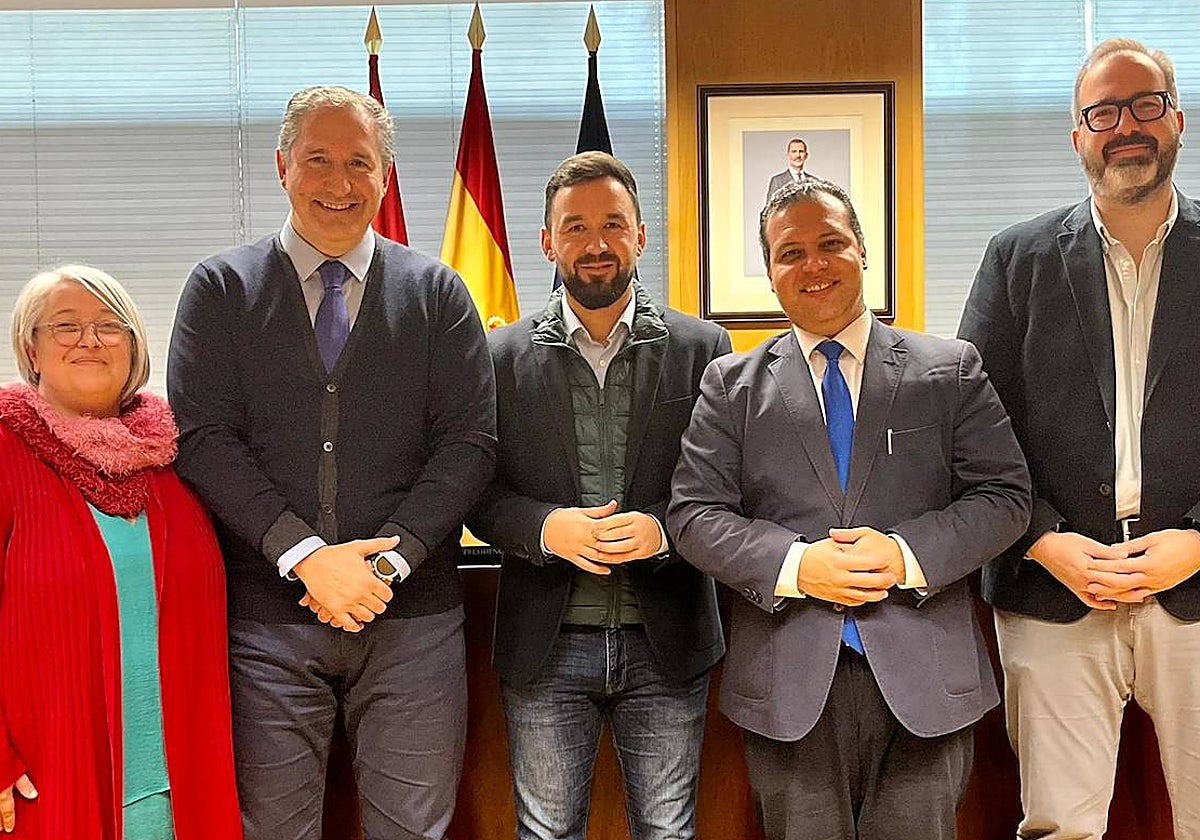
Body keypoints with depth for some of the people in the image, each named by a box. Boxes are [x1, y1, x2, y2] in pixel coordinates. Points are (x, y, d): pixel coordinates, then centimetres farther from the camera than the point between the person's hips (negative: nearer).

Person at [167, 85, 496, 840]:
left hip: (412, 615, 1)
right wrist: (305, 554, -15)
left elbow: (471, 441, 0)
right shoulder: (220, 290, 6)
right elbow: (202, 438, -4)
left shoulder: (438, 294, 7)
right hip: (266, 616, 0)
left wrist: (388, 558, -13)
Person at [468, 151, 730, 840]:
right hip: (545, 648, 0)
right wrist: (545, 526, -16)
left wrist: (663, 529, -17)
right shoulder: (505, 355, 1)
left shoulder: (701, 348, 1)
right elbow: (479, 492, 3)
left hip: (667, 645, 0)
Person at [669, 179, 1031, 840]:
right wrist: (794, 564, -16)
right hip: (789, 683, 0)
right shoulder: (731, 383, 7)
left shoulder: (951, 368, 7)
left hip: (923, 678, 0)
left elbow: (1004, 494, 1)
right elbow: (693, 513, 0)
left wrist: (909, 555, -15)